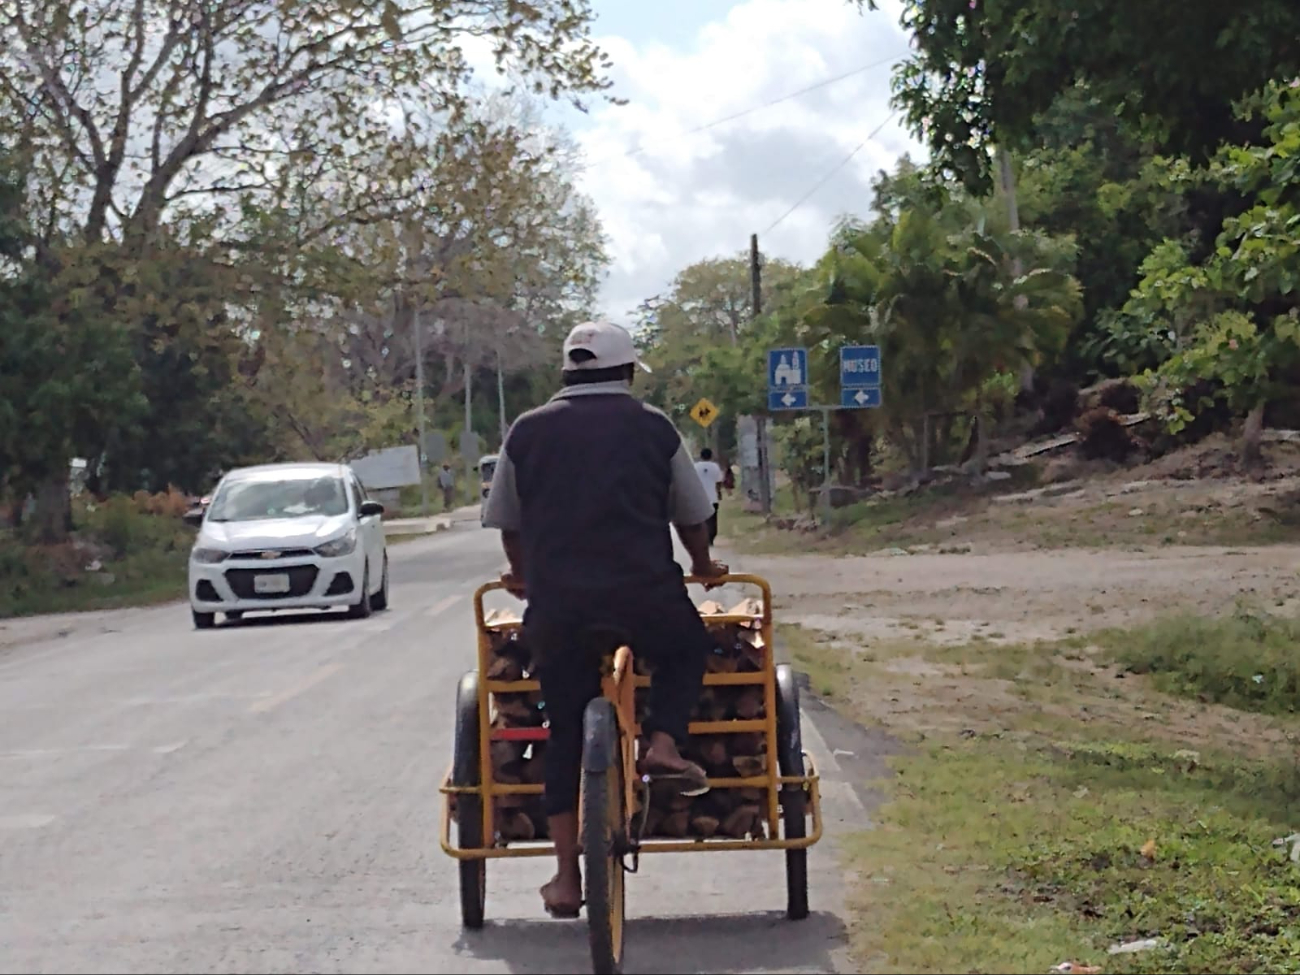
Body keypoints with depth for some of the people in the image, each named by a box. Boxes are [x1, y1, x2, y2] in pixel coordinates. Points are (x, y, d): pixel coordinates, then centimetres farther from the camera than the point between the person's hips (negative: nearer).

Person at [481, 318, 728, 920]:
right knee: (688, 647, 29)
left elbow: (507, 520, 15)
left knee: (566, 734, 11)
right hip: (645, 595, -1)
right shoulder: (653, 428, 6)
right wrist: (703, 567, 33)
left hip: (556, 605, 1)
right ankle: (663, 743, 4)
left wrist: (522, 575, 35)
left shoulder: (528, 431, 8)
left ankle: (566, 876, 9)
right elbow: (691, 515, 14)